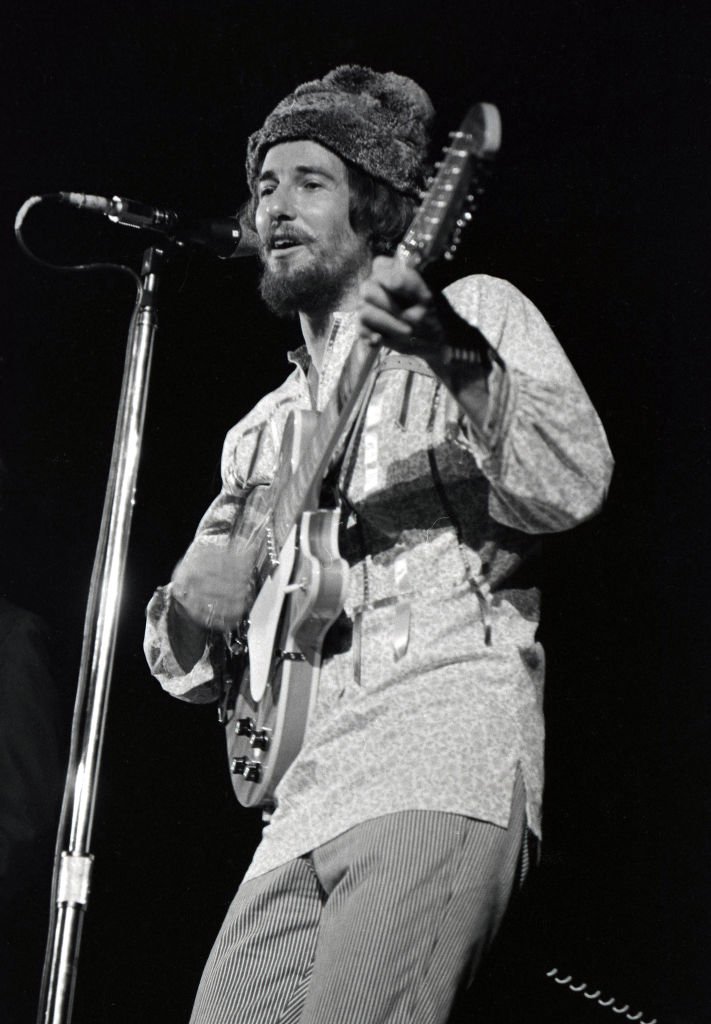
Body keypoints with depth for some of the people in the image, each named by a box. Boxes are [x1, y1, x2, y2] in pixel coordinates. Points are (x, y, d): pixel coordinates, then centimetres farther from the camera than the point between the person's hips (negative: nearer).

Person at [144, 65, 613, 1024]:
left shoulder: (477, 313, 11)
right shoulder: (262, 433, 28)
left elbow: (571, 489, -8)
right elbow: (185, 666, 26)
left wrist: (456, 358, -24)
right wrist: (194, 615, 2)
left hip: (445, 754, -6)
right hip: (304, 797, 6)